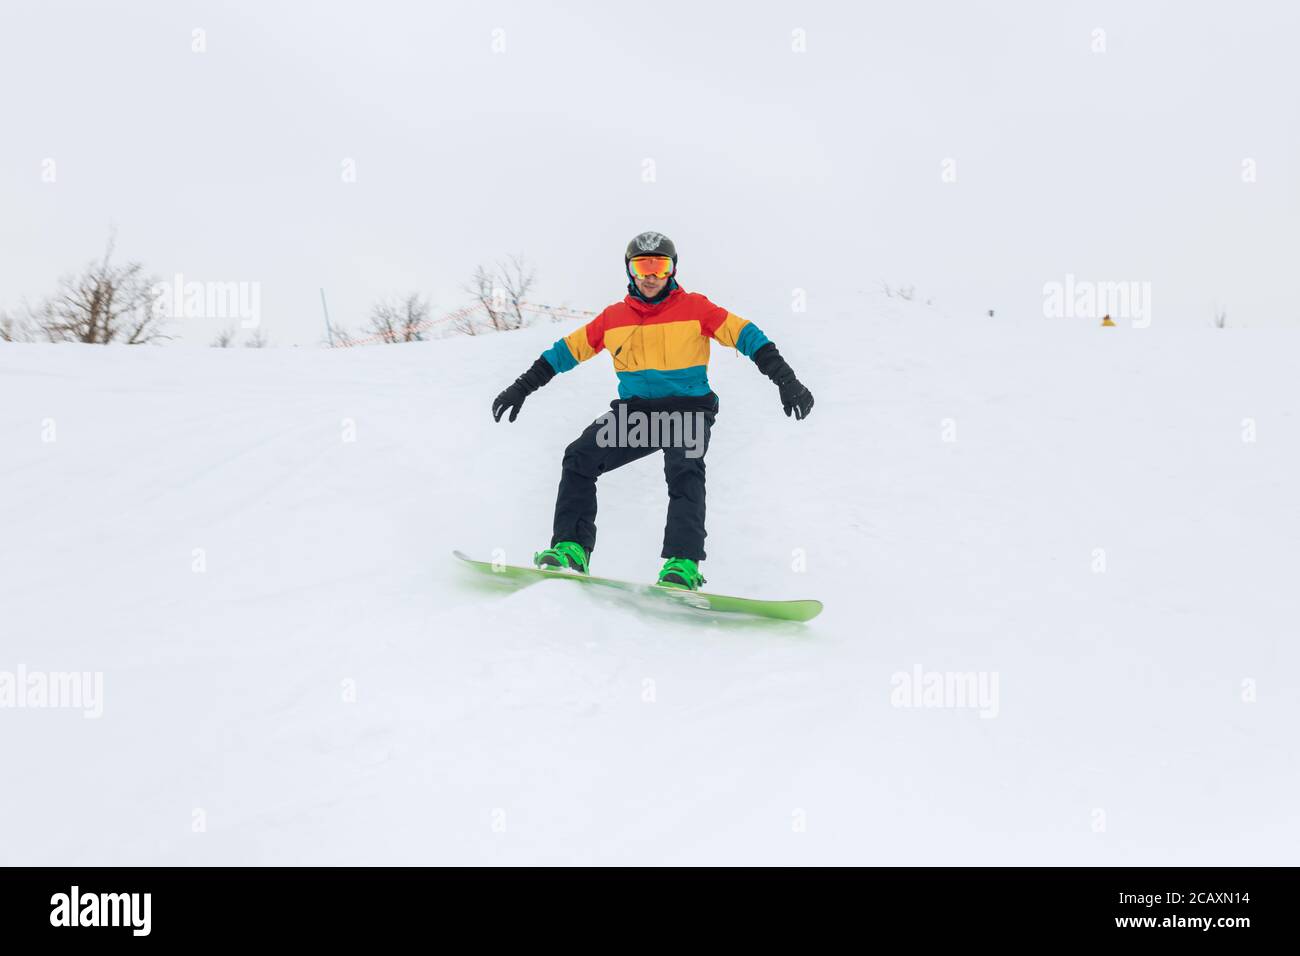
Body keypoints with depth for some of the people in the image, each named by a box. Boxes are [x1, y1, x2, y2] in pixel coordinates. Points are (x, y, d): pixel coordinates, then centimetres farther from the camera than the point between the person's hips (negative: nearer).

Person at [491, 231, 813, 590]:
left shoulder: (694, 307, 0)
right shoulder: (613, 318, 10)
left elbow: (745, 335, -3)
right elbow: (567, 350, 15)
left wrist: (786, 380, -12)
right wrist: (522, 387, 14)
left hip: (688, 409, -3)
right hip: (634, 410, 4)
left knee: (684, 470, -31)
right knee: (579, 457, -15)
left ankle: (683, 564, -35)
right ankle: (571, 549, -15)